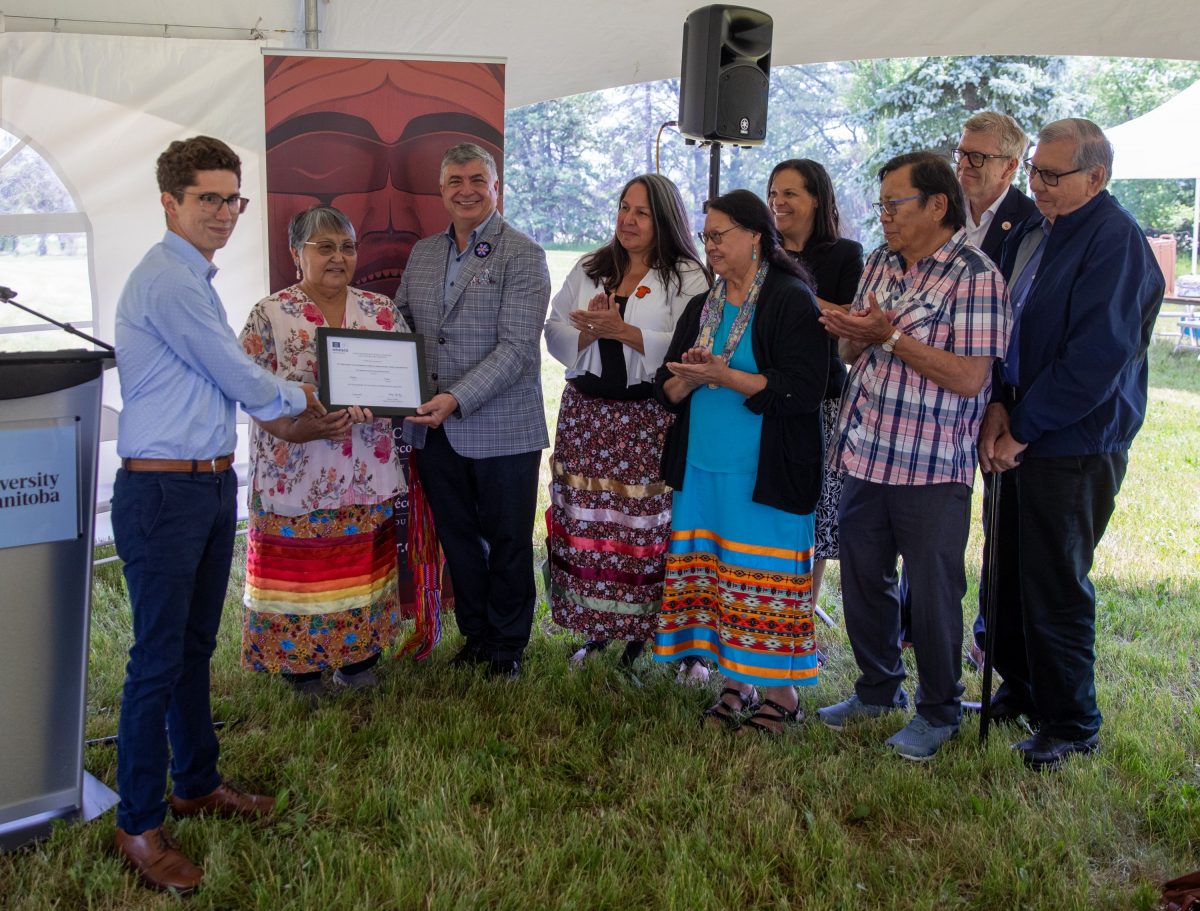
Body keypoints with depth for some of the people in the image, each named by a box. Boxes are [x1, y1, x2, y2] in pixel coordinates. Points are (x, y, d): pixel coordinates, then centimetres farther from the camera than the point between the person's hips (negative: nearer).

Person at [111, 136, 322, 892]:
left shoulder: (196, 278, 14)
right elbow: (242, 381, -13)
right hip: (163, 492, -9)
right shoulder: (167, 282, -16)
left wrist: (294, 405, 15)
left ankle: (197, 783, 34)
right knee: (158, 660, -1)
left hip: (214, 483, 9)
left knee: (196, 646, 19)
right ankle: (140, 825, 12)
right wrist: (300, 398, 5)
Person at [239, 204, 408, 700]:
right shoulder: (270, 314, -3)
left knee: (361, 564, 11)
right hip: (296, 470, -3)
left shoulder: (381, 311, 7)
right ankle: (301, 664, 18)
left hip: (367, 473, 4)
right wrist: (295, 431, -23)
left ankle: (357, 656, 26)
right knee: (299, 567, 4)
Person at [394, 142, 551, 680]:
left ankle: (507, 645, 25)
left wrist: (456, 399, -26)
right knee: (457, 539, 16)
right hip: (434, 430, 5)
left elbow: (516, 348, -16)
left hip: (501, 429, -5)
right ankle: (474, 635, 32)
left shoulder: (523, 256, -8)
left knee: (507, 543, 8)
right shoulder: (422, 255, 11)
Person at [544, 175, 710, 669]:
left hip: (649, 418, -4)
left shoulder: (686, 276, -1)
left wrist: (623, 330, -18)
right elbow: (555, 334, 8)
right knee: (584, 525, 5)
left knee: (643, 527, -2)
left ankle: (641, 630, 12)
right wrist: (588, 331, -12)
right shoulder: (588, 269, 14)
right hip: (586, 413, 4)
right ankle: (595, 627, 18)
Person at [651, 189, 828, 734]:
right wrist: (689, 379, -9)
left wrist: (723, 376, -18)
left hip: (766, 474, -6)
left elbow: (803, 388, -16)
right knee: (713, 577, 8)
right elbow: (666, 390, 14)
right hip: (701, 469, 7)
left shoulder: (791, 301, -7)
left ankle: (781, 691, 13)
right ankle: (737, 683, 21)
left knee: (766, 581, -1)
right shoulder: (701, 307, 15)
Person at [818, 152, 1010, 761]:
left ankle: (938, 712, 23)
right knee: (863, 580, 16)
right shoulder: (879, 263, 11)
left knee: (932, 593, 4)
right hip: (866, 457, 7)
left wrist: (892, 337, -20)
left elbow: (971, 377, -20)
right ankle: (878, 689, 36)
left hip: (932, 467, -7)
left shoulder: (974, 276, -12)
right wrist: (849, 333, -6)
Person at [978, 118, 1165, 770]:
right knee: (1010, 571, 16)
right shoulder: (1032, 231, 12)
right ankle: (1019, 690, 34)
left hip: (1075, 446, -8)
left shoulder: (1116, 241, -15)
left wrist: (1023, 430, -16)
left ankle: (1071, 725, 16)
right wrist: (998, 404, -3)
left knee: (1056, 585, 0)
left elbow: (1098, 356, -21)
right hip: (1021, 435, 8)